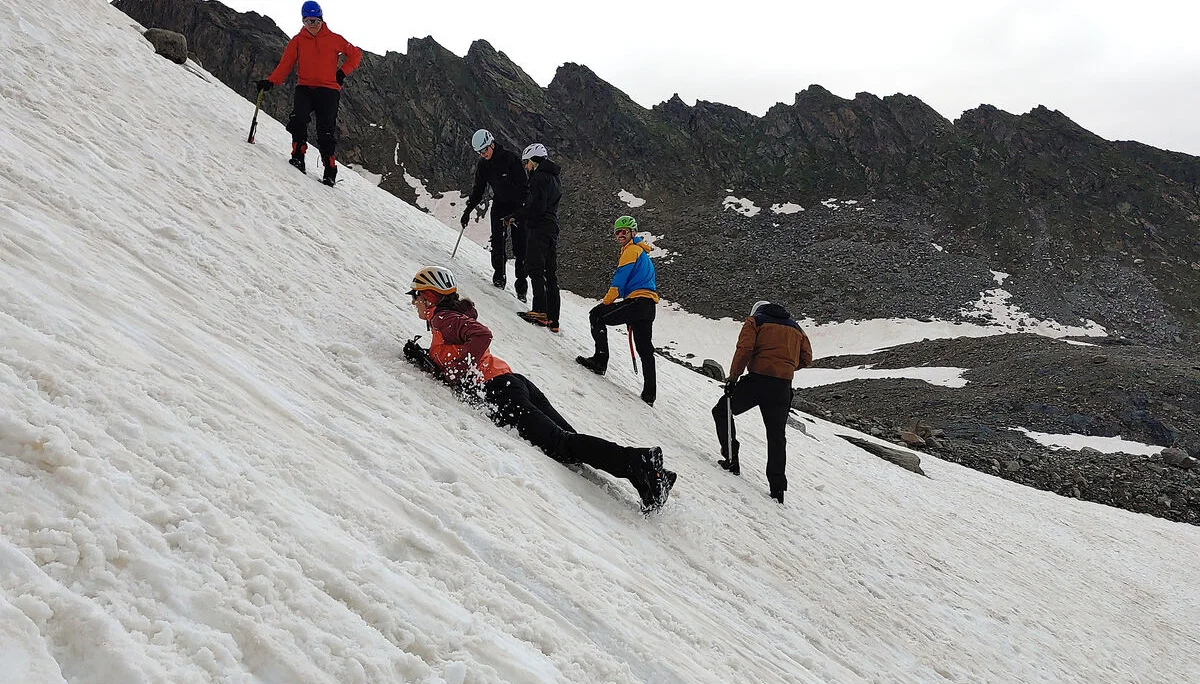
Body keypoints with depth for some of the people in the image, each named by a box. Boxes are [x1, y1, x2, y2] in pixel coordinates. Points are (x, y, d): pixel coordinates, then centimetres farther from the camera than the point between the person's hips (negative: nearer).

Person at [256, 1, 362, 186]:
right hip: (304, 88, 2)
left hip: (328, 90, -2)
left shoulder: (334, 39, 5)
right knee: (298, 119, -24)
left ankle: (330, 171, -1)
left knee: (326, 132, -7)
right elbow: (285, 64, 2)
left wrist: (342, 73, 1)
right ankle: (298, 156, -14)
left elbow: (356, 54, 14)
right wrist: (270, 82, -13)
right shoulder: (298, 41, 9)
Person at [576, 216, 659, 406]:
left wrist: (606, 302, -6)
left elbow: (620, 278, -12)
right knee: (645, 350, 9)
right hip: (648, 306, 10)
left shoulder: (632, 250, -3)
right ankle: (649, 394, 9)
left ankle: (600, 360, -9)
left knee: (597, 315, -3)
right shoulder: (643, 252, 29)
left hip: (638, 301, -10)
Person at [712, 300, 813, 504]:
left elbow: (744, 350, -8)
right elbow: (806, 359, 16)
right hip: (783, 387, 4)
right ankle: (777, 486, 8)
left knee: (722, 411, 17)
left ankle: (731, 458, 9)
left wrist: (733, 378, -5)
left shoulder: (754, 321, 8)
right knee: (777, 436, 13)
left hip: (757, 380, -4)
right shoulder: (796, 328, 22)